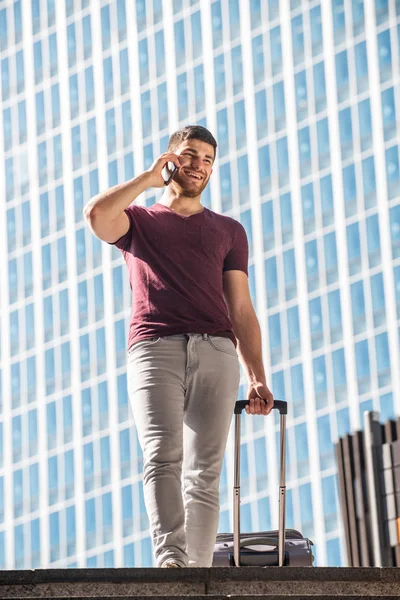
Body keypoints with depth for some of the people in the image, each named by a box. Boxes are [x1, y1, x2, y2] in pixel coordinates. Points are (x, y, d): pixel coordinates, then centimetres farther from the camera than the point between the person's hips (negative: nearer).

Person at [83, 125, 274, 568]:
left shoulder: (228, 231, 27)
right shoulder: (138, 221, 23)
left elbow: (241, 310, 19)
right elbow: (97, 214, -3)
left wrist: (257, 378, 8)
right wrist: (150, 178, 10)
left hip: (216, 351, 2)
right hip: (154, 348, -2)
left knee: (204, 470, -8)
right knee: (163, 454, -22)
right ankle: (171, 559, -35)